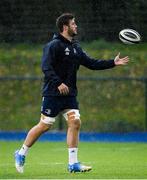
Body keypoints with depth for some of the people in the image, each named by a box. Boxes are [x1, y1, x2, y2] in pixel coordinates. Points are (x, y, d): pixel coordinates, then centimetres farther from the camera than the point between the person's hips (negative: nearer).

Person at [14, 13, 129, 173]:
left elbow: (91, 63, 18)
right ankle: (21, 154, 14)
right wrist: (58, 83, -32)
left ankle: (73, 163, -2)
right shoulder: (53, 45, -11)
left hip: (70, 94, 7)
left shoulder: (75, 47, 15)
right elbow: (46, 67, -21)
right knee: (45, 125, -4)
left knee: (75, 122, -5)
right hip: (52, 94, -7)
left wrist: (113, 63, 12)